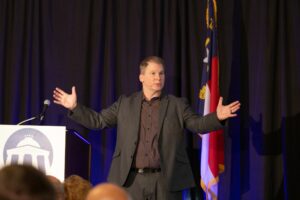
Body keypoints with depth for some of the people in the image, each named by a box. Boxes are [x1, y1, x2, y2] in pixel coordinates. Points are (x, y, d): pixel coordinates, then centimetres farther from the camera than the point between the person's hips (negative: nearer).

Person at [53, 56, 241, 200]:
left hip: (166, 180, -1)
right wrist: (75, 107, 1)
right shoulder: (125, 103, 11)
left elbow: (198, 124, 0)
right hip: (132, 179, 1)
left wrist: (217, 117, -20)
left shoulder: (178, 105, 7)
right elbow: (98, 120, 12)